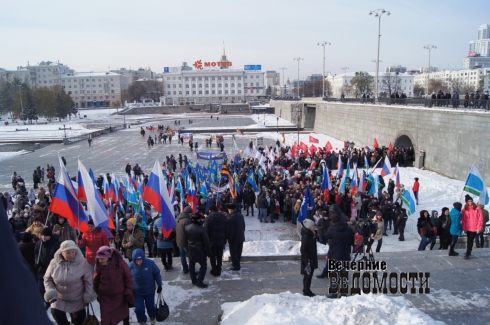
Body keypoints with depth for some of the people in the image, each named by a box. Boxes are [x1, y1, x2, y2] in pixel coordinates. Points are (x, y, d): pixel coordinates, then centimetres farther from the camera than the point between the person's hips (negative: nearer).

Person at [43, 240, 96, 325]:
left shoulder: (82, 262, -21)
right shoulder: (54, 263, -16)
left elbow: (88, 280, -13)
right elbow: (47, 279, -2)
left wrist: (89, 295, -11)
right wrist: (50, 291, -16)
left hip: (78, 299, -1)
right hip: (60, 298, 2)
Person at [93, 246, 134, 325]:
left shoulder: (120, 262, -22)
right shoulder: (99, 265, -14)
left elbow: (128, 277, -11)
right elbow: (96, 280, 3)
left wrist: (128, 291, -10)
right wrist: (98, 293, 8)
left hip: (120, 295, 0)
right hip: (105, 297, 1)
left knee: (124, 313, 23)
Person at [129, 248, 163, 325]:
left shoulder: (150, 263, -21)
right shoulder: (131, 266, -18)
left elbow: (157, 274, -7)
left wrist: (159, 285, -1)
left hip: (150, 291, 0)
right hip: (137, 292, 0)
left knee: (150, 306, 17)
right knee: (139, 309, -1)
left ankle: (152, 318, 48)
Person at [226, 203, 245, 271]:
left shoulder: (231, 219, -26)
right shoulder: (241, 216, 2)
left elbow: (229, 231, -22)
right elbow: (243, 226, 12)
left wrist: (228, 238, -9)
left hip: (234, 239, -8)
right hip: (241, 237, 8)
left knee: (233, 253, 7)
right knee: (238, 252, 19)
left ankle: (236, 266, 12)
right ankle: (236, 263, 33)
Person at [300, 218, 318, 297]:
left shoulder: (311, 235, 9)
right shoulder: (306, 236, -21)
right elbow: (303, 249, -22)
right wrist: (308, 259, -22)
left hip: (312, 258, 9)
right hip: (307, 260, -9)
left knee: (309, 275, 16)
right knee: (308, 275, 0)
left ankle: (306, 290, 26)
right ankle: (306, 291, 10)